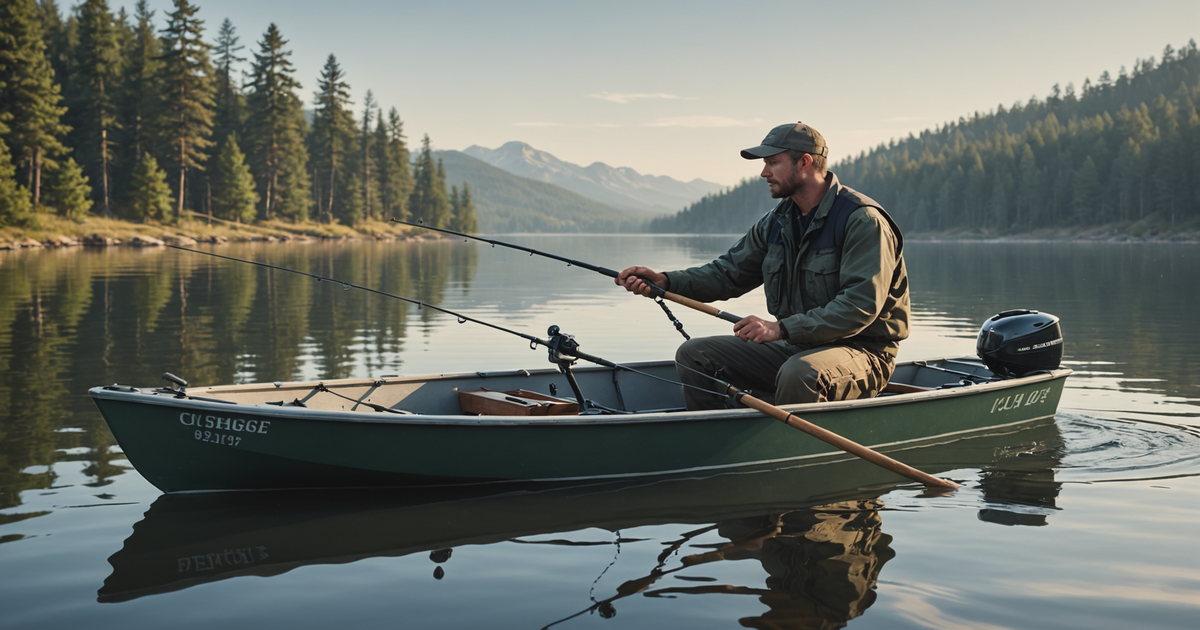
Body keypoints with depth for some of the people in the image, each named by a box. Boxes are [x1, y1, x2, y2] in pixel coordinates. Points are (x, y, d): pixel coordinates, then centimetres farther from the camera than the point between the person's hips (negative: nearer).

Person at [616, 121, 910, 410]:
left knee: (798, 373, -40)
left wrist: (782, 328, -31)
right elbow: (729, 272, 11)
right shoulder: (778, 221, 9)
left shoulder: (863, 220, -16)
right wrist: (666, 281, -6)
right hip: (796, 348, 7)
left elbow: (862, 304, -25)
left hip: (862, 350, -7)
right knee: (693, 355, -3)